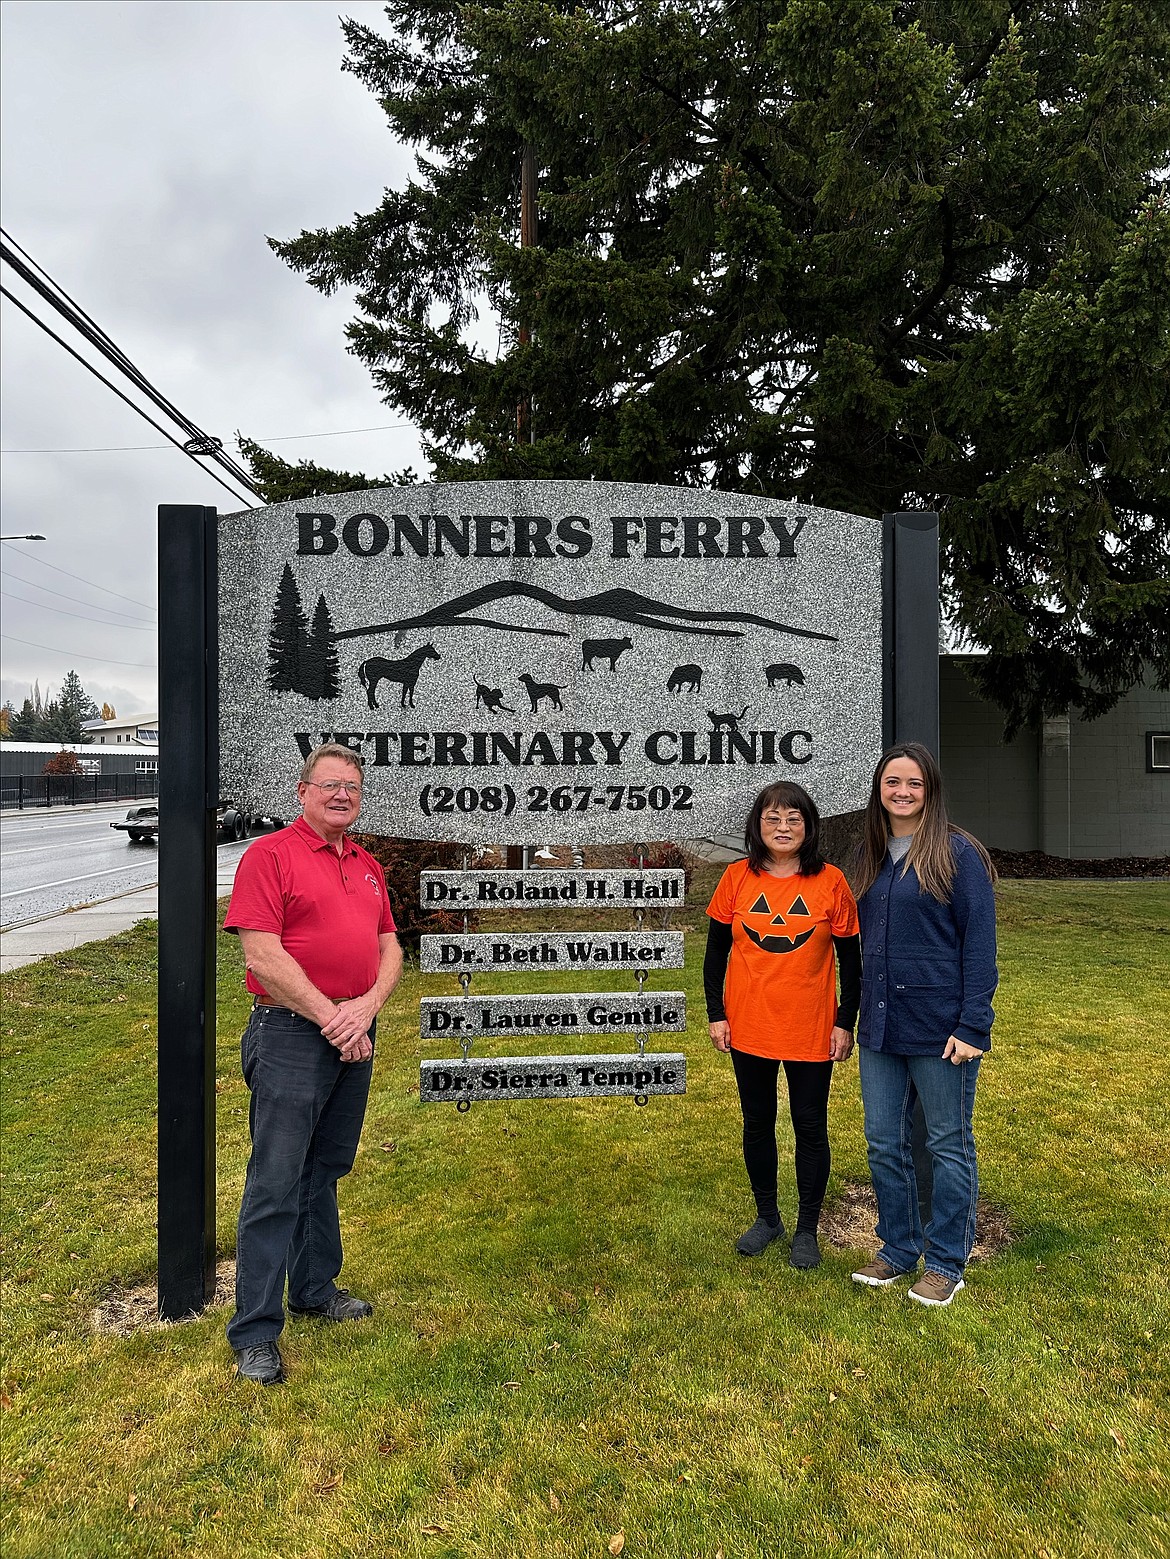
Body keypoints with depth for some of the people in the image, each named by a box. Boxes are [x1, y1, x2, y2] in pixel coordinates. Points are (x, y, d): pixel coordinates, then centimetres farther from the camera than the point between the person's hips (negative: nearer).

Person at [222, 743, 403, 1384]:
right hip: (291, 1036, -6)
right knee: (275, 1185, -1)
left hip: (355, 1037, 7)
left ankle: (314, 1289, 35)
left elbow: (389, 948, 11)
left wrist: (366, 1007, -8)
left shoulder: (368, 866, 14)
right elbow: (262, 956, -15)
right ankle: (255, 1335, 10)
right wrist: (330, 1017, -15)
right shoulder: (270, 855, -7)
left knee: (326, 1172, 19)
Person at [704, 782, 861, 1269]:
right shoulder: (737, 878, -3)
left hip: (811, 1029, -2)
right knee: (757, 1123, 15)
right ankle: (767, 1217, 33)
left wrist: (846, 1023, -2)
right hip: (749, 1027, 2)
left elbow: (851, 959, 0)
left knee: (810, 1127, 9)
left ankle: (807, 1229, 26)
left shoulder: (830, 882, -6)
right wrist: (715, 1014, 0)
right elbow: (715, 951, 4)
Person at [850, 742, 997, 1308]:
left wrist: (972, 1026, -15)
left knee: (948, 1144, 9)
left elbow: (979, 942, -11)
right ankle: (898, 1249, 31)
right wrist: (857, 1014, 12)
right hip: (881, 1026, 6)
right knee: (884, 1141, 13)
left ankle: (946, 1262, 25)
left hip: (940, 1026, -6)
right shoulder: (872, 855, 9)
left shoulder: (957, 852, -9)